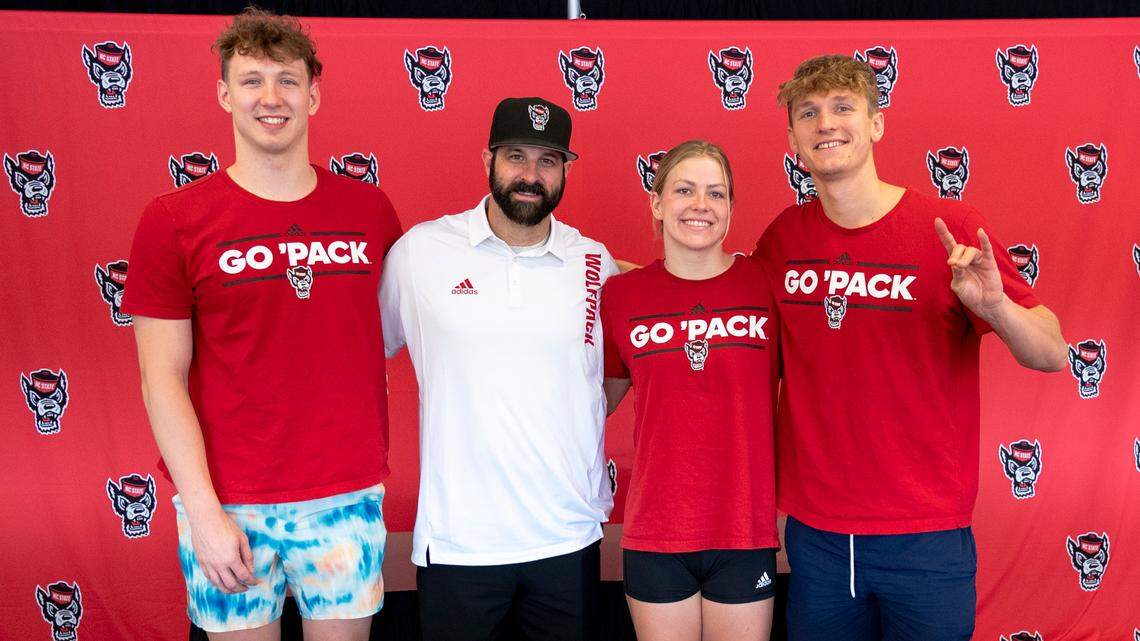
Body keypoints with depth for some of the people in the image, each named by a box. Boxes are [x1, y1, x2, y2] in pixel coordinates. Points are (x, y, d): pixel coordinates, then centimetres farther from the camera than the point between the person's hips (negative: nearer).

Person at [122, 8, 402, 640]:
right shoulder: (172, 220, -3)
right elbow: (163, 378, -5)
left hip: (348, 497, 2)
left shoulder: (369, 210, 3)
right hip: (227, 504, -1)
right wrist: (204, 510, -10)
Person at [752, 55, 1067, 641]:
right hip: (814, 532, 2)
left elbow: (1052, 356, -6)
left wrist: (994, 306, -25)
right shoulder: (781, 239, -1)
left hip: (925, 536, -2)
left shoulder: (949, 229, -8)